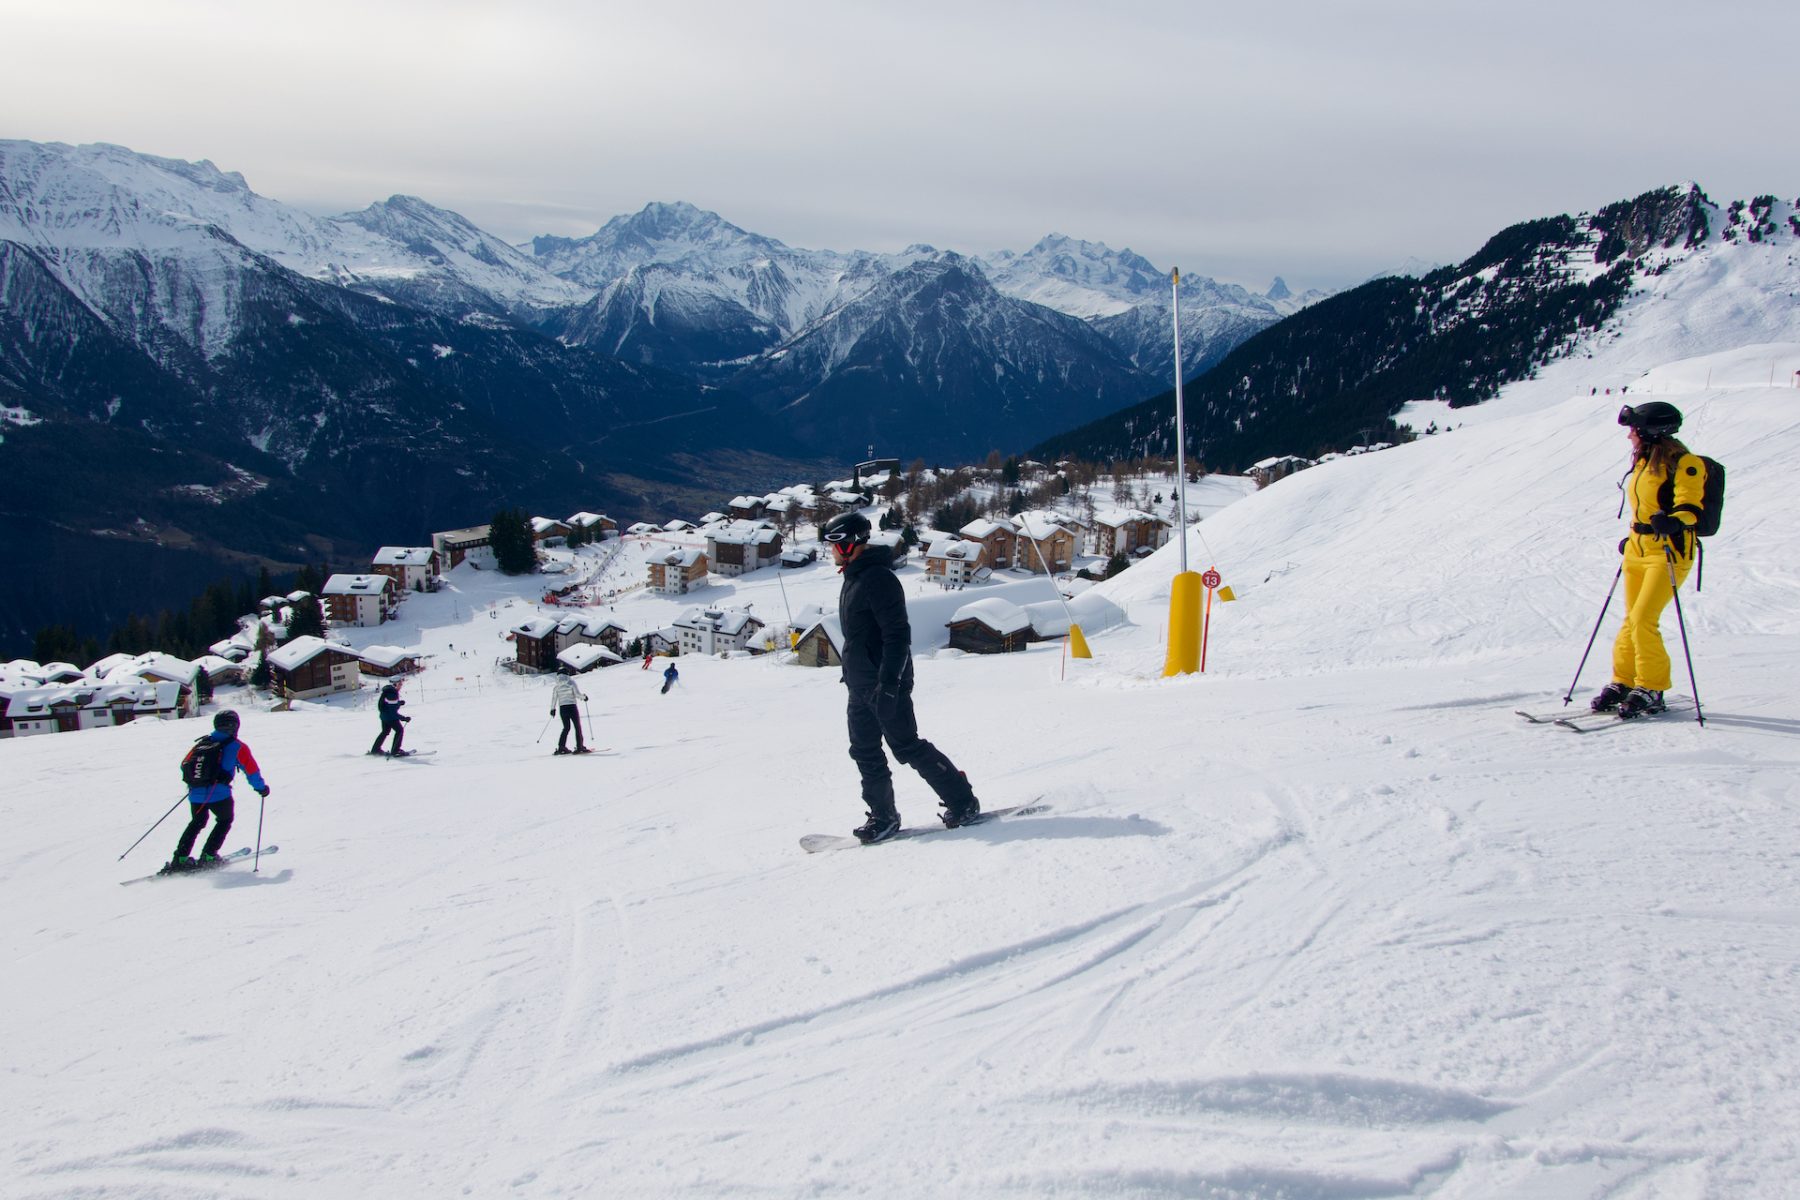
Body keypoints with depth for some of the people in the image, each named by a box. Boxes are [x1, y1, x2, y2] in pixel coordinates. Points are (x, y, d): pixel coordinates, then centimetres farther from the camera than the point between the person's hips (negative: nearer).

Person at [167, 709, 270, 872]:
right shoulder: (236, 746, 1)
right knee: (224, 821, 18)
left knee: (197, 823, 24)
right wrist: (261, 787, 17)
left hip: (196, 794, 5)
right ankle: (208, 857, 8)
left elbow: (184, 765, 23)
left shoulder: (202, 743, 16)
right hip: (218, 794, -5)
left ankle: (180, 858, 16)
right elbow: (251, 769, 1)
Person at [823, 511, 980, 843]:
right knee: (865, 752, 9)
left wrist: (888, 681, -26)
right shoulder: (854, 577, 15)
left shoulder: (878, 578, -17)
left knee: (907, 747, -6)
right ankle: (883, 817, 16)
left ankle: (963, 801, 3)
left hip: (887, 683, -10)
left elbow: (897, 634, -23)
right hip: (861, 685, 10)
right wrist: (852, 673, 25)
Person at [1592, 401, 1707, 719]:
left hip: (1668, 551, -8)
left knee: (1643, 620, -14)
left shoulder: (1683, 463, -10)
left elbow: (1689, 507, -17)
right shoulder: (1644, 462, 16)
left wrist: (1673, 523, -36)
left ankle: (1651, 691, -6)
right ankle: (1623, 684, 14)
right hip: (1638, 549, 8)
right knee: (1631, 620, 8)